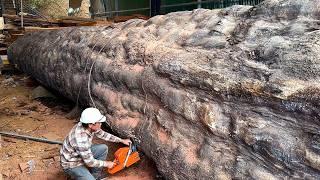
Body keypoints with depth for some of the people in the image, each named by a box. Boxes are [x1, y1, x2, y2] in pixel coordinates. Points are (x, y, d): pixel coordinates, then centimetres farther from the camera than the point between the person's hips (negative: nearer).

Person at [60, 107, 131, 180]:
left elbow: (103, 134, 5)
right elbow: (90, 162, -27)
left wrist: (121, 140, 6)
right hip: (71, 164, -9)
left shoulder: (87, 126, -14)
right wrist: (106, 164, -11)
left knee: (103, 148, 3)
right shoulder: (81, 139, -37)